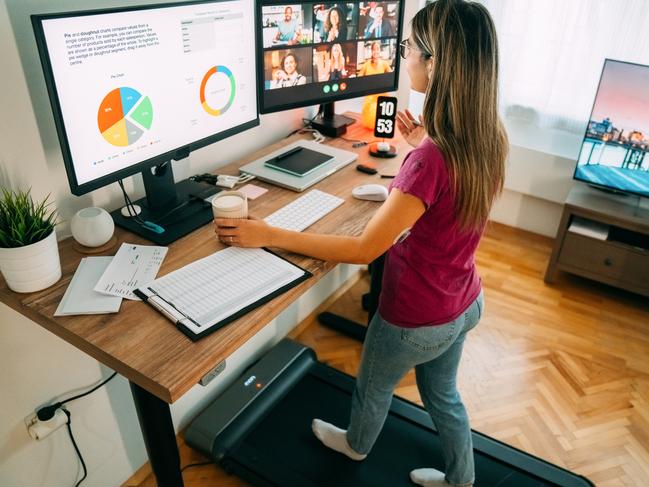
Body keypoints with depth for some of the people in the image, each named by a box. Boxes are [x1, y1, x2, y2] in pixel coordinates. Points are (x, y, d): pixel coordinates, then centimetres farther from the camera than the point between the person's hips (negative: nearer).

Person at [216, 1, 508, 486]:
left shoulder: (429, 161, -35)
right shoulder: (489, 137, -10)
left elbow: (363, 249, -29)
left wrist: (269, 235, -23)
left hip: (417, 319, -7)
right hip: (465, 304, 7)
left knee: (374, 385, 26)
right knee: (442, 394, 31)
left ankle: (356, 444, 59)